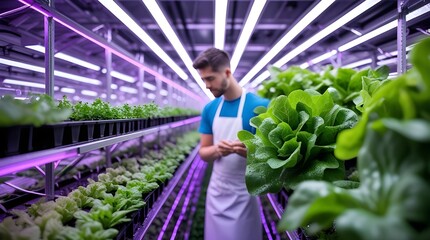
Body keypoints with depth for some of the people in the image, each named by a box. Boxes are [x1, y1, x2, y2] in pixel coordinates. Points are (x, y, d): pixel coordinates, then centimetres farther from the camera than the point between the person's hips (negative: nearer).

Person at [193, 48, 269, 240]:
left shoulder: (259, 106, -15)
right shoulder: (210, 109, 1)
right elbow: (203, 152, 4)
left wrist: (249, 152, -31)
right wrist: (217, 150, -18)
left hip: (244, 195, -4)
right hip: (216, 192, 5)